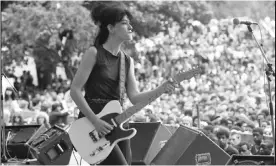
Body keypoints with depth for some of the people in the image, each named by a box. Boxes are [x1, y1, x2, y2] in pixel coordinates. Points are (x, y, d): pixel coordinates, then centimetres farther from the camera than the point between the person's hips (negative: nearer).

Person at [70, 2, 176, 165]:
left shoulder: (127, 61, 13)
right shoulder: (94, 53, -7)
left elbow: (134, 97, 5)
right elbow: (75, 90, -10)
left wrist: (160, 90, -12)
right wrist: (95, 121, -17)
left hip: (116, 123, 7)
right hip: (93, 122, -7)